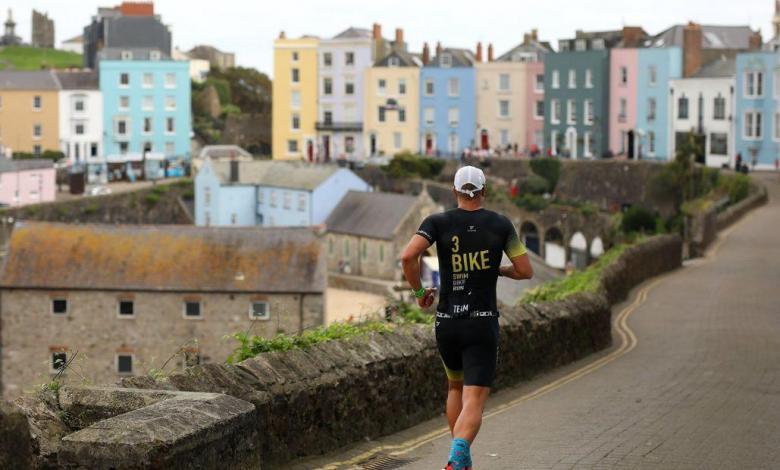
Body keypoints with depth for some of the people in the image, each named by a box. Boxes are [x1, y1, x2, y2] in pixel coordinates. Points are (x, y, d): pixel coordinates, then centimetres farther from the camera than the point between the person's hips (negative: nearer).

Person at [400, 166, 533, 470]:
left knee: (455, 386, 27)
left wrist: (419, 291, 0)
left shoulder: (438, 222, -2)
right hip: (483, 324, -2)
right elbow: (525, 271, 1)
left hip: (446, 323, 2)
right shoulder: (500, 224, 0)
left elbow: (408, 256, -18)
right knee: (474, 403, -7)